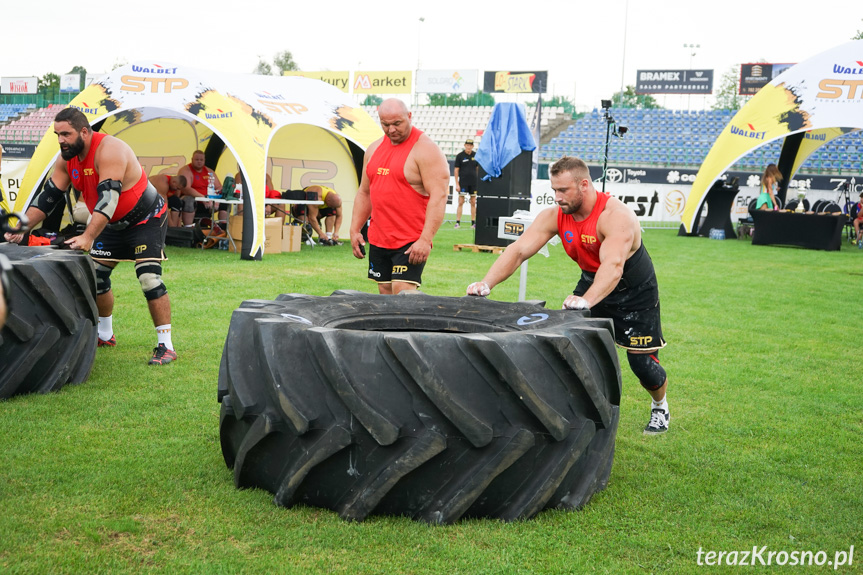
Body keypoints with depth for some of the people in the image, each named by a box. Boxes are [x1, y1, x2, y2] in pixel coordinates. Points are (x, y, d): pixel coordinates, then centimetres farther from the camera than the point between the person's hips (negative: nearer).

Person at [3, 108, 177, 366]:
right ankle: (105, 335, 29)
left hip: (146, 219, -9)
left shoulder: (109, 150, -31)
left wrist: (87, 238, -48)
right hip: (114, 224, 9)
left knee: (149, 279, -20)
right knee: (95, 275, 10)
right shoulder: (67, 159, -5)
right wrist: (22, 228, -14)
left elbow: (108, 199, -40)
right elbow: (47, 196, -3)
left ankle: (165, 346, -15)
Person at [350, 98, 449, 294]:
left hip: (411, 243, -7)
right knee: (385, 292, 9)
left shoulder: (425, 150, -10)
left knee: (403, 293, -15)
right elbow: (364, 192, 22)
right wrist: (355, 230, 15)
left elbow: (439, 196, -18)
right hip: (378, 240, 7)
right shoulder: (374, 149, 14)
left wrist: (425, 239, -25)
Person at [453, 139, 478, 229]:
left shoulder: (476, 155, 8)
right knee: (461, 202, -5)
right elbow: (456, 170, 0)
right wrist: (457, 184, -6)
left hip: (473, 183, 3)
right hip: (463, 182, -3)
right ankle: (458, 222, -2)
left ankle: (473, 222, 10)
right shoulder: (460, 156, 0)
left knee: (473, 203, 5)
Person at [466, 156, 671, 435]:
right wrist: (486, 283, -39)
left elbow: (613, 265, -49)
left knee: (643, 364, -3)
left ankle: (660, 406, 29)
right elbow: (518, 250, -22)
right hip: (591, 282, 5)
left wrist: (586, 300, -66)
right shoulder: (554, 216, -16)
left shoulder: (616, 216, -34)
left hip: (635, 292, -5)